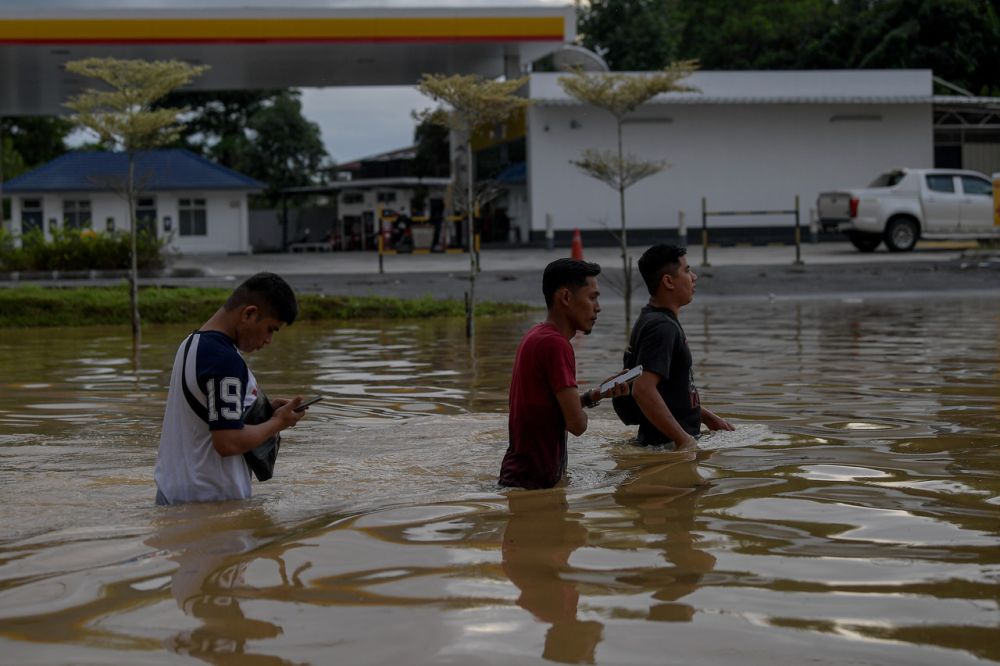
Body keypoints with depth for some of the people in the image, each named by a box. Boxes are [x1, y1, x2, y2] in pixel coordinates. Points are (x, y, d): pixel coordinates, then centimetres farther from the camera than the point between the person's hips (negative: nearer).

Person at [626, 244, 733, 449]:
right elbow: (643, 390, -28)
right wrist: (683, 439, -25)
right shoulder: (662, 327, -17)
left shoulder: (653, 320, 17)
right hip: (668, 445, -10)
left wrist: (707, 417, 23)